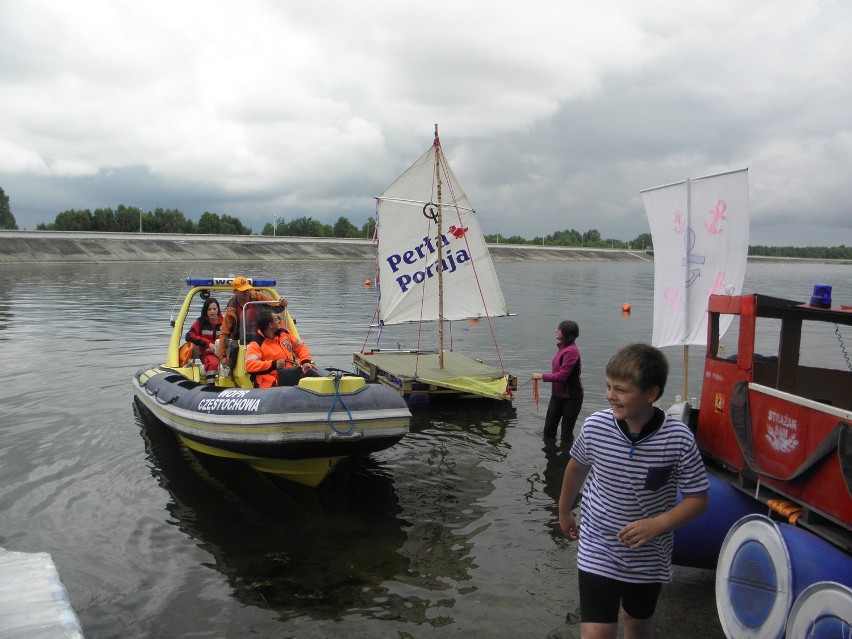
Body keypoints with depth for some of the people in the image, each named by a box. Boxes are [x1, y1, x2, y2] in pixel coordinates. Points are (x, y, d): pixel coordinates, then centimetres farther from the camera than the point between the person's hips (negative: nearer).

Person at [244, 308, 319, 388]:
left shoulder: (284, 333, 16)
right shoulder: (255, 344, -5)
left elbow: (300, 346, 24)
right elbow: (250, 365, -19)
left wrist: (306, 361, 4)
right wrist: (273, 364, -28)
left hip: (292, 374, 7)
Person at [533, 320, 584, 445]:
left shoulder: (571, 351, -23)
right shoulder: (562, 347, 5)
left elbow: (562, 375, -24)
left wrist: (542, 376, -17)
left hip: (571, 397, -9)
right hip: (558, 394, 9)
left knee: (566, 434, 3)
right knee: (548, 430, 14)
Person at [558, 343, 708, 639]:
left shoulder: (679, 439, -21)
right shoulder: (594, 426, -17)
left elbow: (698, 498, -10)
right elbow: (577, 468, 4)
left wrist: (658, 524, -27)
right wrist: (564, 511, 17)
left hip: (649, 556, 1)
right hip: (598, 551, -1)